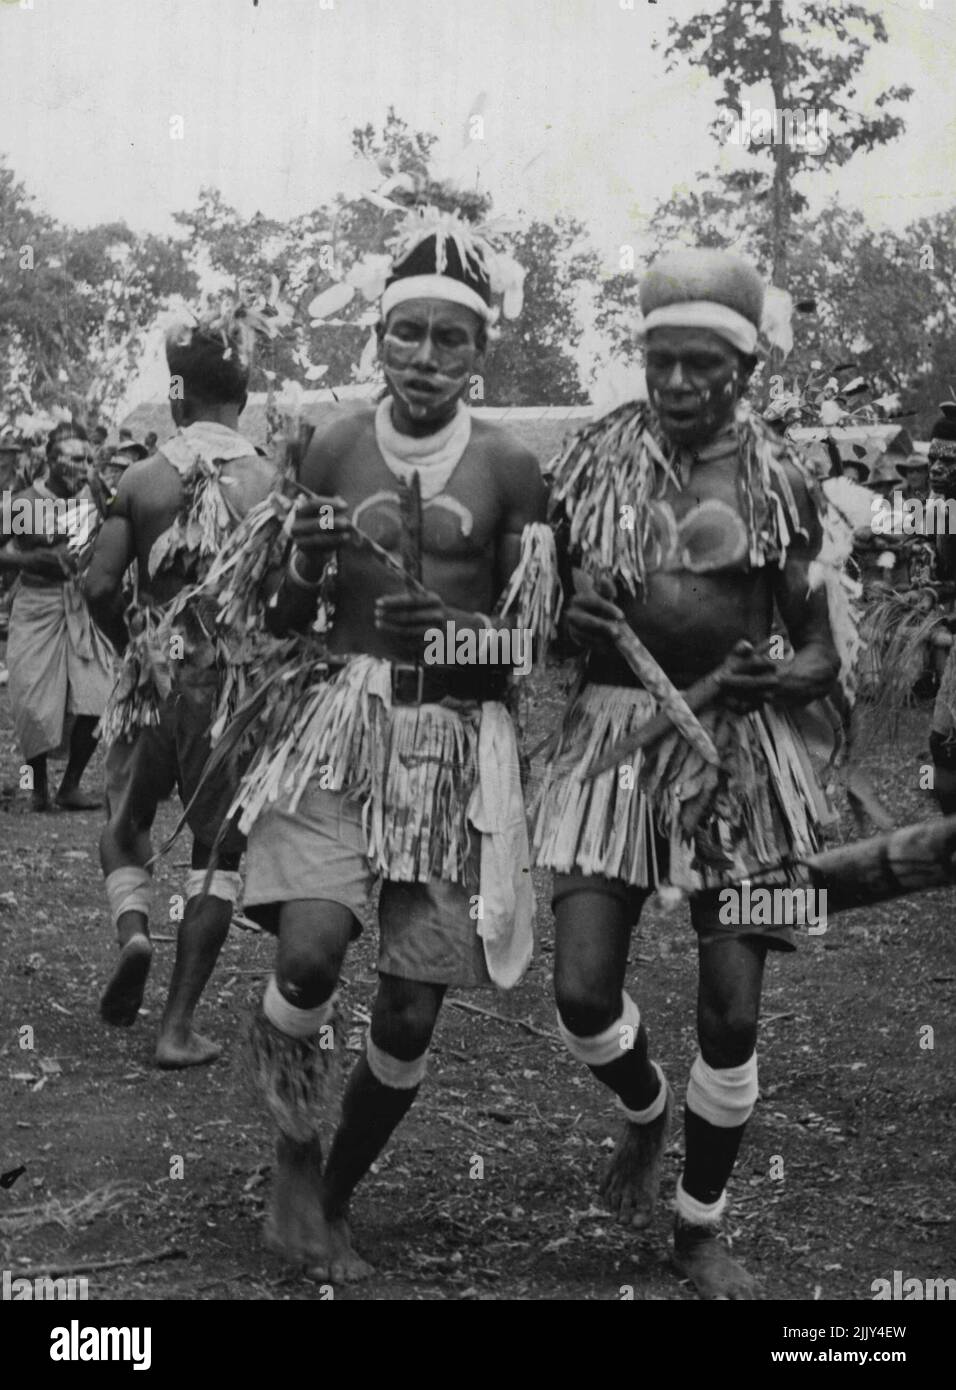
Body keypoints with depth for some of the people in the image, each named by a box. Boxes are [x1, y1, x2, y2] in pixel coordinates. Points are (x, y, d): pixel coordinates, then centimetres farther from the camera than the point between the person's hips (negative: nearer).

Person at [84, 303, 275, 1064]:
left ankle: (134, 929, -8)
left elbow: (100, 584, -8)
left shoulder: (143, 478, -3)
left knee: (126, 821, 22)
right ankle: (179, 1026, 8)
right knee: (218, 847, 10)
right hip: (237, 678, -1)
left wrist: (133, 643, 10)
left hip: (155, 671, 1)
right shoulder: (271, 482, -6)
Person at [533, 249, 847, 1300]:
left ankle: (701, 1228, 24)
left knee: (732, 1011, 1)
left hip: (738, 747, 0)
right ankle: (646, 1113, 29)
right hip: (613, 731, 1)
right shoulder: (595, 456, 2)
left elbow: (824, 650, 5)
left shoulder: (777, 477, 1)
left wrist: (784, 674, -17)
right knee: (582, 992, -8)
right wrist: (573, 614, -12)